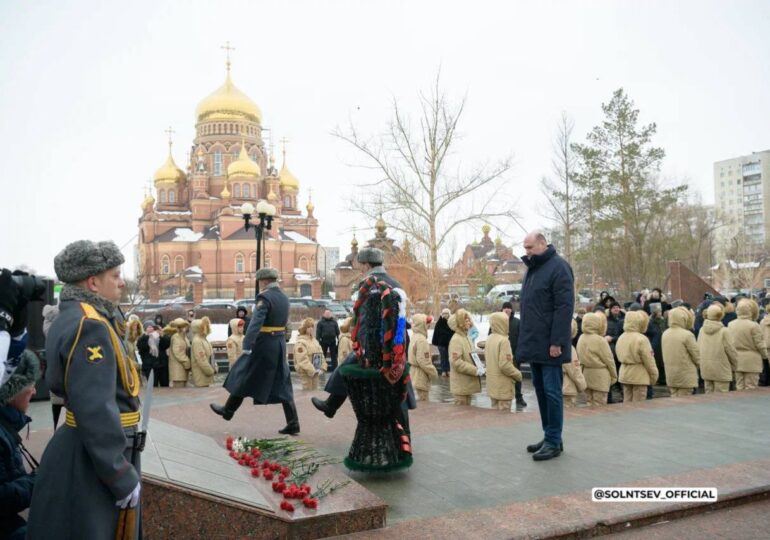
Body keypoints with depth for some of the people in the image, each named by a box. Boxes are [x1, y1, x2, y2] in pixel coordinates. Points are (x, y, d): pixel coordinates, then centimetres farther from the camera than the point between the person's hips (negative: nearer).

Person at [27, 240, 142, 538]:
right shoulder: (91, 326, -22)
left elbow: (57, 383, 20)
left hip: (75, 446, 10)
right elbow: (95, 411, -26)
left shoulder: (70, 318, 9)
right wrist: (123, 477, -21)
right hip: (93, 458, -10)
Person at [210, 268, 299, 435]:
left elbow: (255, 323, -25)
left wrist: (246, 347, -30)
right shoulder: (284, 297, 10)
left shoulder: (264, 297, -15)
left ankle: (228, 410, 29)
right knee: (282, 385, 9)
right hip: (280, 344, 7)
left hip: (264, 344, -7)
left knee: (245, 377, 11)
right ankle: (292, 423, 7)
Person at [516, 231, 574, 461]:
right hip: (534, 343, 9)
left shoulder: (558, 267, -11)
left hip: (549, 344, -9)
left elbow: (565, 307, -18)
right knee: (540, 389, 13)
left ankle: (554, 441, 5)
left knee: (551, 391, -3)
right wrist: (526, 339, 16)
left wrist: (557, 341, -21)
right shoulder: (532, 268, 15)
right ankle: (549, 435, 22)